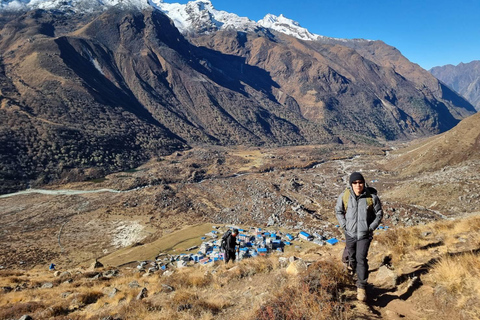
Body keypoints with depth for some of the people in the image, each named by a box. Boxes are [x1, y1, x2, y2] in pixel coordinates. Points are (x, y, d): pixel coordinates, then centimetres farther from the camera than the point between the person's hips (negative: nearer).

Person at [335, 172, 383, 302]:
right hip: (350, 233, 2)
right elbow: (338, 211, 8)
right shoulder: (344, 196, -9)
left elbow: (379, 214, 3)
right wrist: (344, 225, 0)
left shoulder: (372, 197, -11)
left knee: (361, 259, -8)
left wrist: (371, 228, -4)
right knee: (352, 257, 16)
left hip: (365, 234, -2)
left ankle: (361, 287, 3)